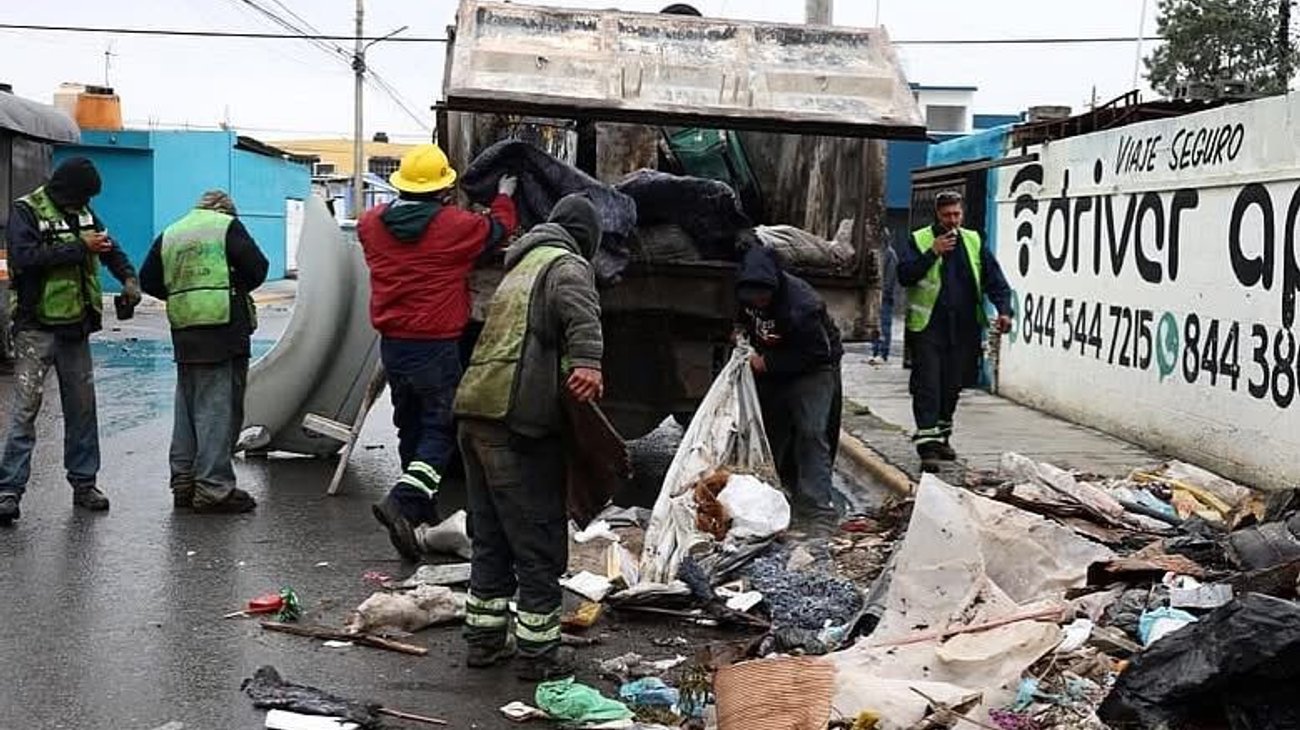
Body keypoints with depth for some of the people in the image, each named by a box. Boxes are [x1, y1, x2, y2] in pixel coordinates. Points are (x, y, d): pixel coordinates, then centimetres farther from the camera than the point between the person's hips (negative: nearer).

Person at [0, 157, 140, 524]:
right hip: (36, 328, -6)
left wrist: (128, 277, 3)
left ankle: (83, 483, 19)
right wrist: (79, 247, -22)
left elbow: (110, 247, 22)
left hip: (76, 327, 6)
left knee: (82, 407, 9)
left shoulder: (83, 212, 10)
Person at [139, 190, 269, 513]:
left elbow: (148, 281, 14)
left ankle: (183, 482, 19)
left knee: (187, 408, 15)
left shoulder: (169, 235, 15)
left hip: (184, 335, 6)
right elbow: (257, 268, -7)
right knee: (220, 408, -4)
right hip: (224, 331, -6)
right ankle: (213, 488, -6)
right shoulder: (228, 226, -2)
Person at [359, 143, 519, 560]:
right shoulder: (456, 225, -11)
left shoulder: (372, 224, 2)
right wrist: (504, 197, 25)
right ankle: (403, 501, -19)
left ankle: (424, 512, 27)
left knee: (411, 427, 17)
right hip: (437, 346, -6)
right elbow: (499, 230, 6)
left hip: (392, 344, 6)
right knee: (441, 428, 0)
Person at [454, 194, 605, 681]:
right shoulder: (567, 264, 0)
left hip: (474, 410, 9)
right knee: (540, 545, -1)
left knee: (490, 537, 18)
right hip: (517, 420, -9)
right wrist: (587, 360, -38)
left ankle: (485, 639, 25)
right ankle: (538, 653, 4)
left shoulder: (521, 266, 28)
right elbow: (579, 307, -24)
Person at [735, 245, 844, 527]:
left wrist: (767, 363, -27)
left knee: (812, 433, -16)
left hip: (813, 369, -7)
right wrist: (743, 331, -7)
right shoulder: (747, 294, -13)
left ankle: (817, 505, -16)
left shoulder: (802, 305, -35)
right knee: (770, 430, 12)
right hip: (772, 369, 7)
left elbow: (816, 353, -28)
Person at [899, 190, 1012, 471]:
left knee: (952, 386, 13)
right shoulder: (920, 240, 1)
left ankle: (941, 437, 29)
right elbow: (904, 275, -10)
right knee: (927, 386, -9)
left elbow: (994, 279, 7)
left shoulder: (974, 242, 11)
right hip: (928, 327, -4)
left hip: (964, 329, 4)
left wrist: (1003, 309, -8)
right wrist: (933, 252, -18)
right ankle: (927, 447, -10)